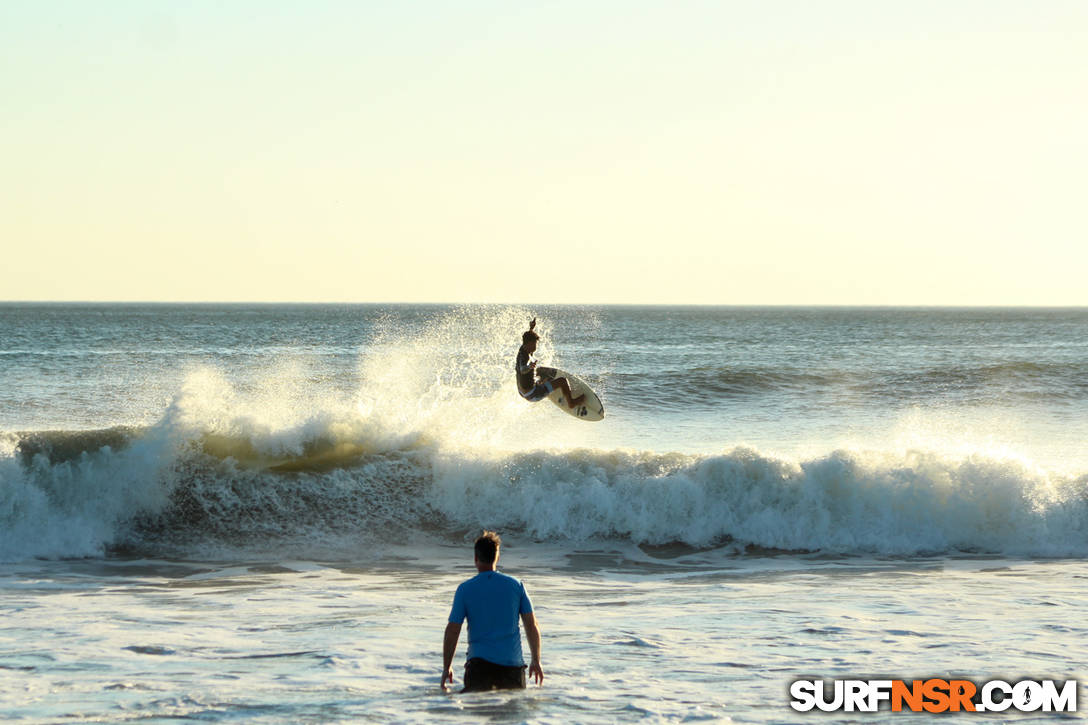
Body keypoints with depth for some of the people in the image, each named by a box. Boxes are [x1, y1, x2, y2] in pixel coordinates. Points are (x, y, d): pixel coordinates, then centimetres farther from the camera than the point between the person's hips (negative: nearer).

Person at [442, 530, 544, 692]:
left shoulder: (465, 589, 2)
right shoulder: (516, 585, 6)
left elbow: (452, 631, 2)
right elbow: (532, 626, 7)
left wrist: (446, 667, 12)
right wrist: (536, 661, 17)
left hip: (480, 662, -1)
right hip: (512, 663, 1)